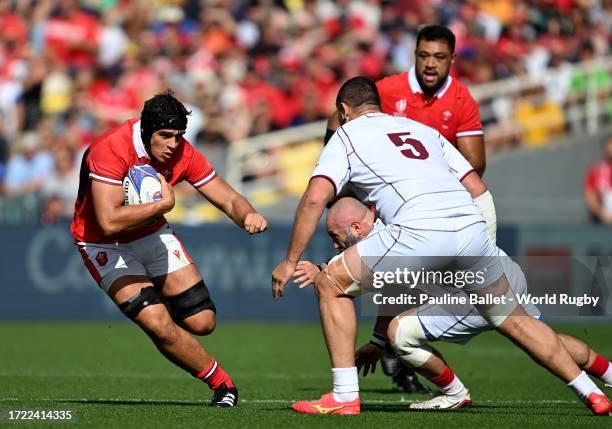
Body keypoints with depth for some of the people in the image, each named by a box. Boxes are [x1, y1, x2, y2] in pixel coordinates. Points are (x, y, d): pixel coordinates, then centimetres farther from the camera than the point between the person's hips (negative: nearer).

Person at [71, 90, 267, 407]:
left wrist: (248, 215, -30)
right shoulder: (110, 150, -31)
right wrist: (163, 204, -30)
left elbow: (229, 200, -6)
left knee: (202, 322, -1)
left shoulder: (182, 154, -13)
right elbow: (109, 222, -39)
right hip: (105, 247, -6)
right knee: (158, 324, -23)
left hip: (153, 234, 6)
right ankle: (221, 384, -4)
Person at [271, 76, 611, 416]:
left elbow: (315, 198, 4)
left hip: (419, 231, -5)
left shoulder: (346, 136, 19)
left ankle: (344, 396, 6)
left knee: (331, 285, 12)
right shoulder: (424, 130, 33)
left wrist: (290, 261, 8)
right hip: (472, 227, 5)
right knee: (513, 319, 22)